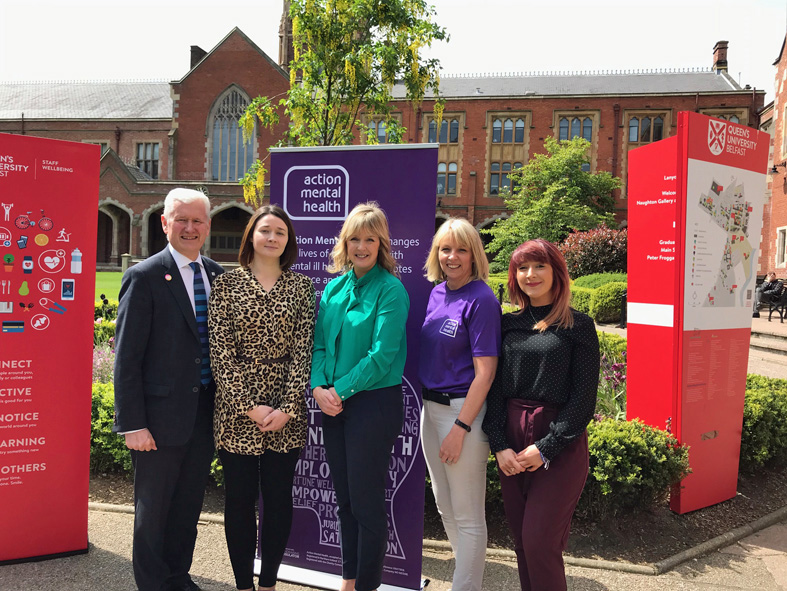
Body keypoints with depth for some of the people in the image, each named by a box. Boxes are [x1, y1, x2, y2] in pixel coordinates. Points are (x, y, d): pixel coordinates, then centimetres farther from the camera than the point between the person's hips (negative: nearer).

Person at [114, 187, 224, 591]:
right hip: (161, 416, -5)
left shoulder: (216, 275, 6)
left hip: (204, 414, 6)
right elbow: (126, 357, -12)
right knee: (153, 510, 11)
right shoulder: (144, 277, -11)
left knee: (189, 506, 19)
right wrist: (132, 424, -14)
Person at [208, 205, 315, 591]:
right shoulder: (226, 284, 0)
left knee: (279, 497, 9)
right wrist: (249, 407, -12)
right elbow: (220, 352, -5)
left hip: (286, 412, 1)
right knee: (239, 498, 8)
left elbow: (303, 350, -1)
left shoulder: (301, 287, 4)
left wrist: (289, 407, -10)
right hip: (236, 411, -1)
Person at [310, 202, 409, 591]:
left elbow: (382, 355, -17)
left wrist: (340, 390, -15)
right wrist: (319, 387, -8)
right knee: (344, 498, 17)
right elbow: (320, 343, 7)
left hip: (374, 402, -6)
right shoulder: (335, 287, 8)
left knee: (366, 501, 4)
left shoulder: (390, 290, -10)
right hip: (333, 404, 6)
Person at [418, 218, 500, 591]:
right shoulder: (436, 293, 7)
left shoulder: (481, 301, -14)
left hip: (464, 410, -8)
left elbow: (485, 372, -16)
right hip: (431, 406, 8)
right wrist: (427, 404, 11)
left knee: (467, 515, 5)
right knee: (445, 508, 21)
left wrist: (460, 428, -18)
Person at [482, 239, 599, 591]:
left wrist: (545, 448, -11)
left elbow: (584, 399, -5)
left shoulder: (578, 326, -2)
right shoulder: (508, 324, 9)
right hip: (510, 442, 4)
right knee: (521, 541, 10)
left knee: (540, 542, -5)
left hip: (559, 446, -4)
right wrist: (499, 445, -5)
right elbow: (495, 387, 7)